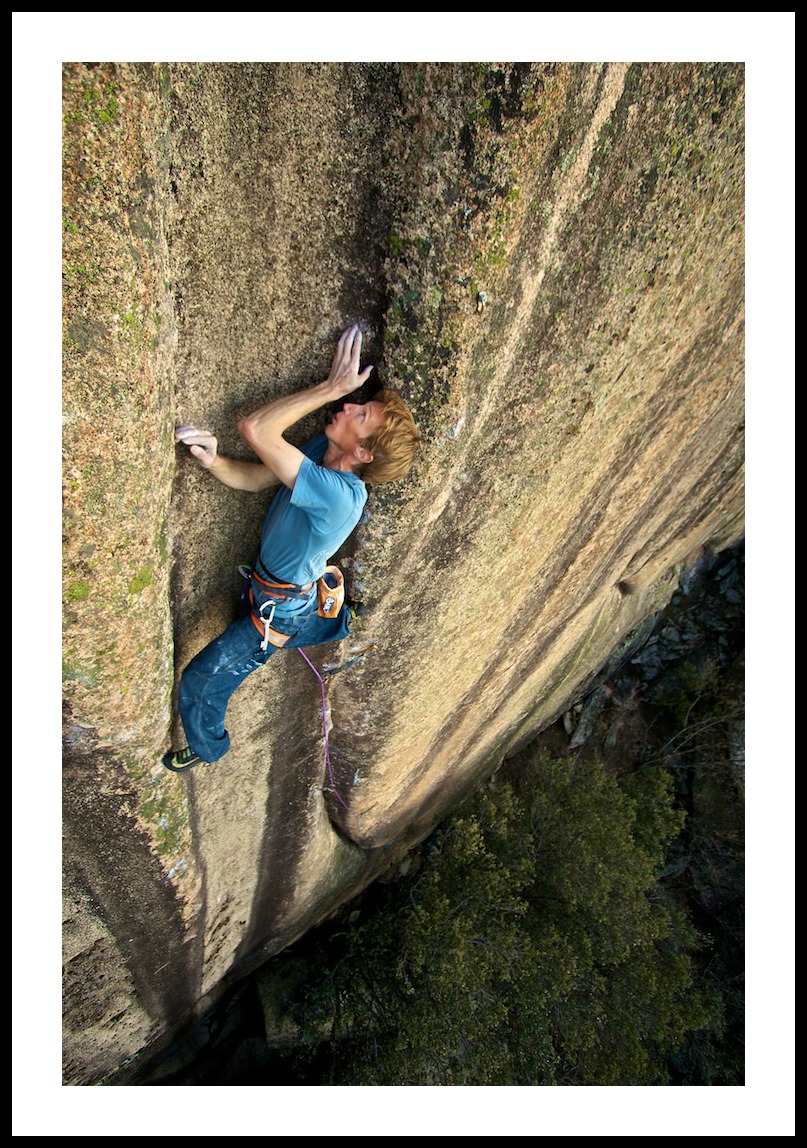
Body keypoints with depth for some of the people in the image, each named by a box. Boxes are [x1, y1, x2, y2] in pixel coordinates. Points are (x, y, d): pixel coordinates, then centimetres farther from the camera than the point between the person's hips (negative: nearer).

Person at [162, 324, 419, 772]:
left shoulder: (339, 494, -41)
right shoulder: (323, 450, -13)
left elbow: (254, 429, -42)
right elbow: (255, 477, -7)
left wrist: (331, 387, -36)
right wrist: (213, 461, -27)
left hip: (278, 612, -7)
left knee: (199, 685, 13)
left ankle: (207, 748, 42)